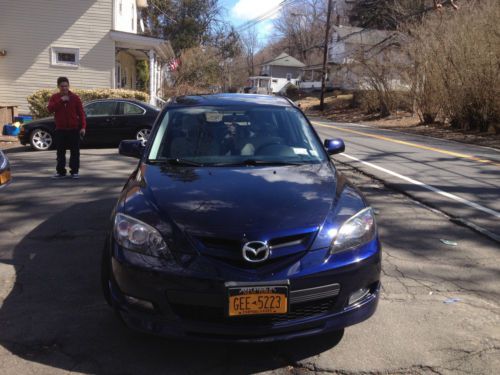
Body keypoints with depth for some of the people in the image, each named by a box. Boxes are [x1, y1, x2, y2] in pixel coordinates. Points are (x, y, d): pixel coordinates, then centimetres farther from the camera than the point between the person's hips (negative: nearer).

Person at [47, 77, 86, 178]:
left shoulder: (75, 97, 2)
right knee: (60, 152, 6)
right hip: (60, 129, 2)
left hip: (74, 129, -1)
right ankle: (60, 171, 14)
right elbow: (50, 109, -11)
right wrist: (61, 100, -19)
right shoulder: (54, 97, 6)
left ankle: (74, 171, 8)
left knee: (75, 151, 1)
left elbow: (81, 113, -1)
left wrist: (83, 127, -9)